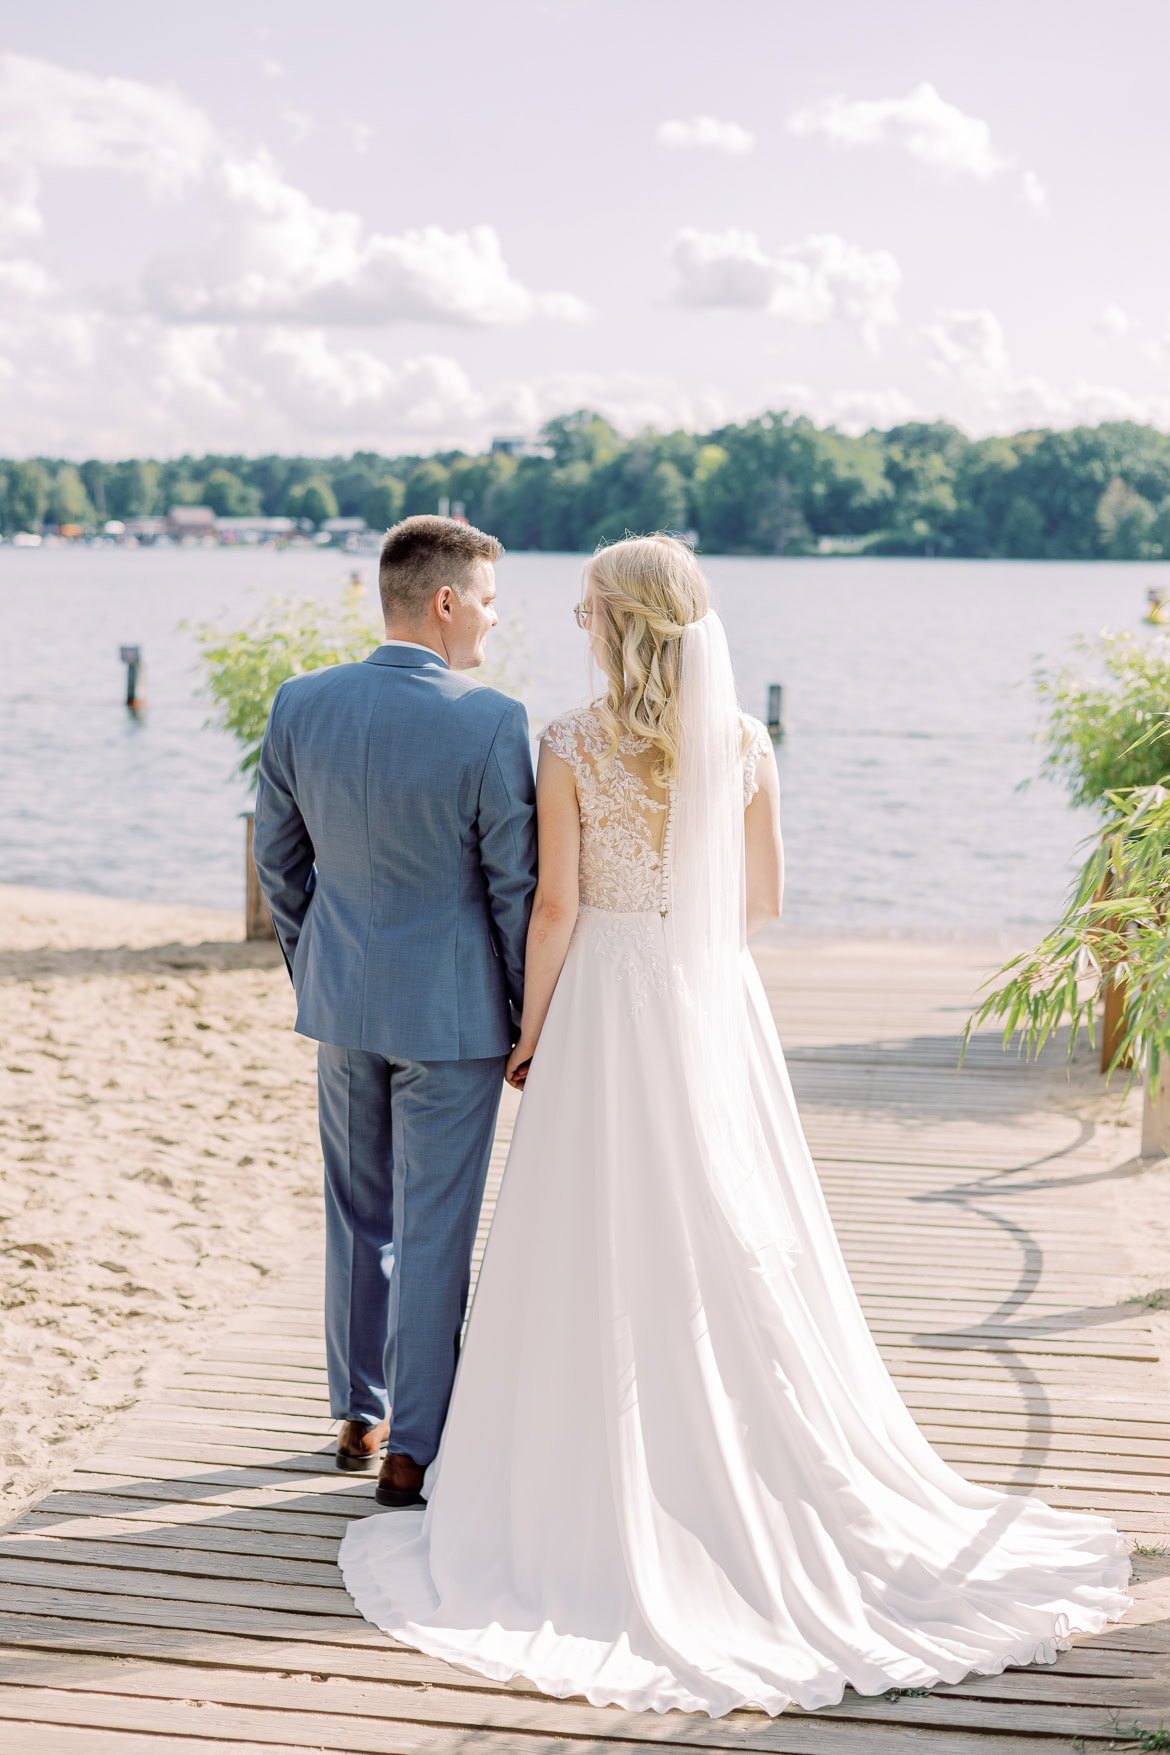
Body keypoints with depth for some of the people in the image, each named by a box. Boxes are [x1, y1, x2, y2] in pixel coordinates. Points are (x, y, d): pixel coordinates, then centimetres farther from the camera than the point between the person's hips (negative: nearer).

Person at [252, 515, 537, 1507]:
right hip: (451, 1012, -5)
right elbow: (515, 885, -13)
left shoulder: (300, 707, -4)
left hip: (343, 1003, 5)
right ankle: (414, 1450, 13)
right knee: (434, 1230, 5)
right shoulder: (491, 723, -18)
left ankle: (359, 1417, 31)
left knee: (357, 1217, 19)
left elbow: (278, 860, 6)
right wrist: (529, 1018, -1)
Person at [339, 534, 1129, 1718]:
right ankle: (759, 1466, 21)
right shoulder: (746, 744, 0)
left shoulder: (571, 747, -10)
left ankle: (613, 1476, 11)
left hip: (606, 1000, -3)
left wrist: (529, 1031, 1)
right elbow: (763, 900, 6)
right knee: (734, 1240, 13)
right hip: (715, 1002, 4)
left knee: (605, 1246, 5)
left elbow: (556, 908, -10)